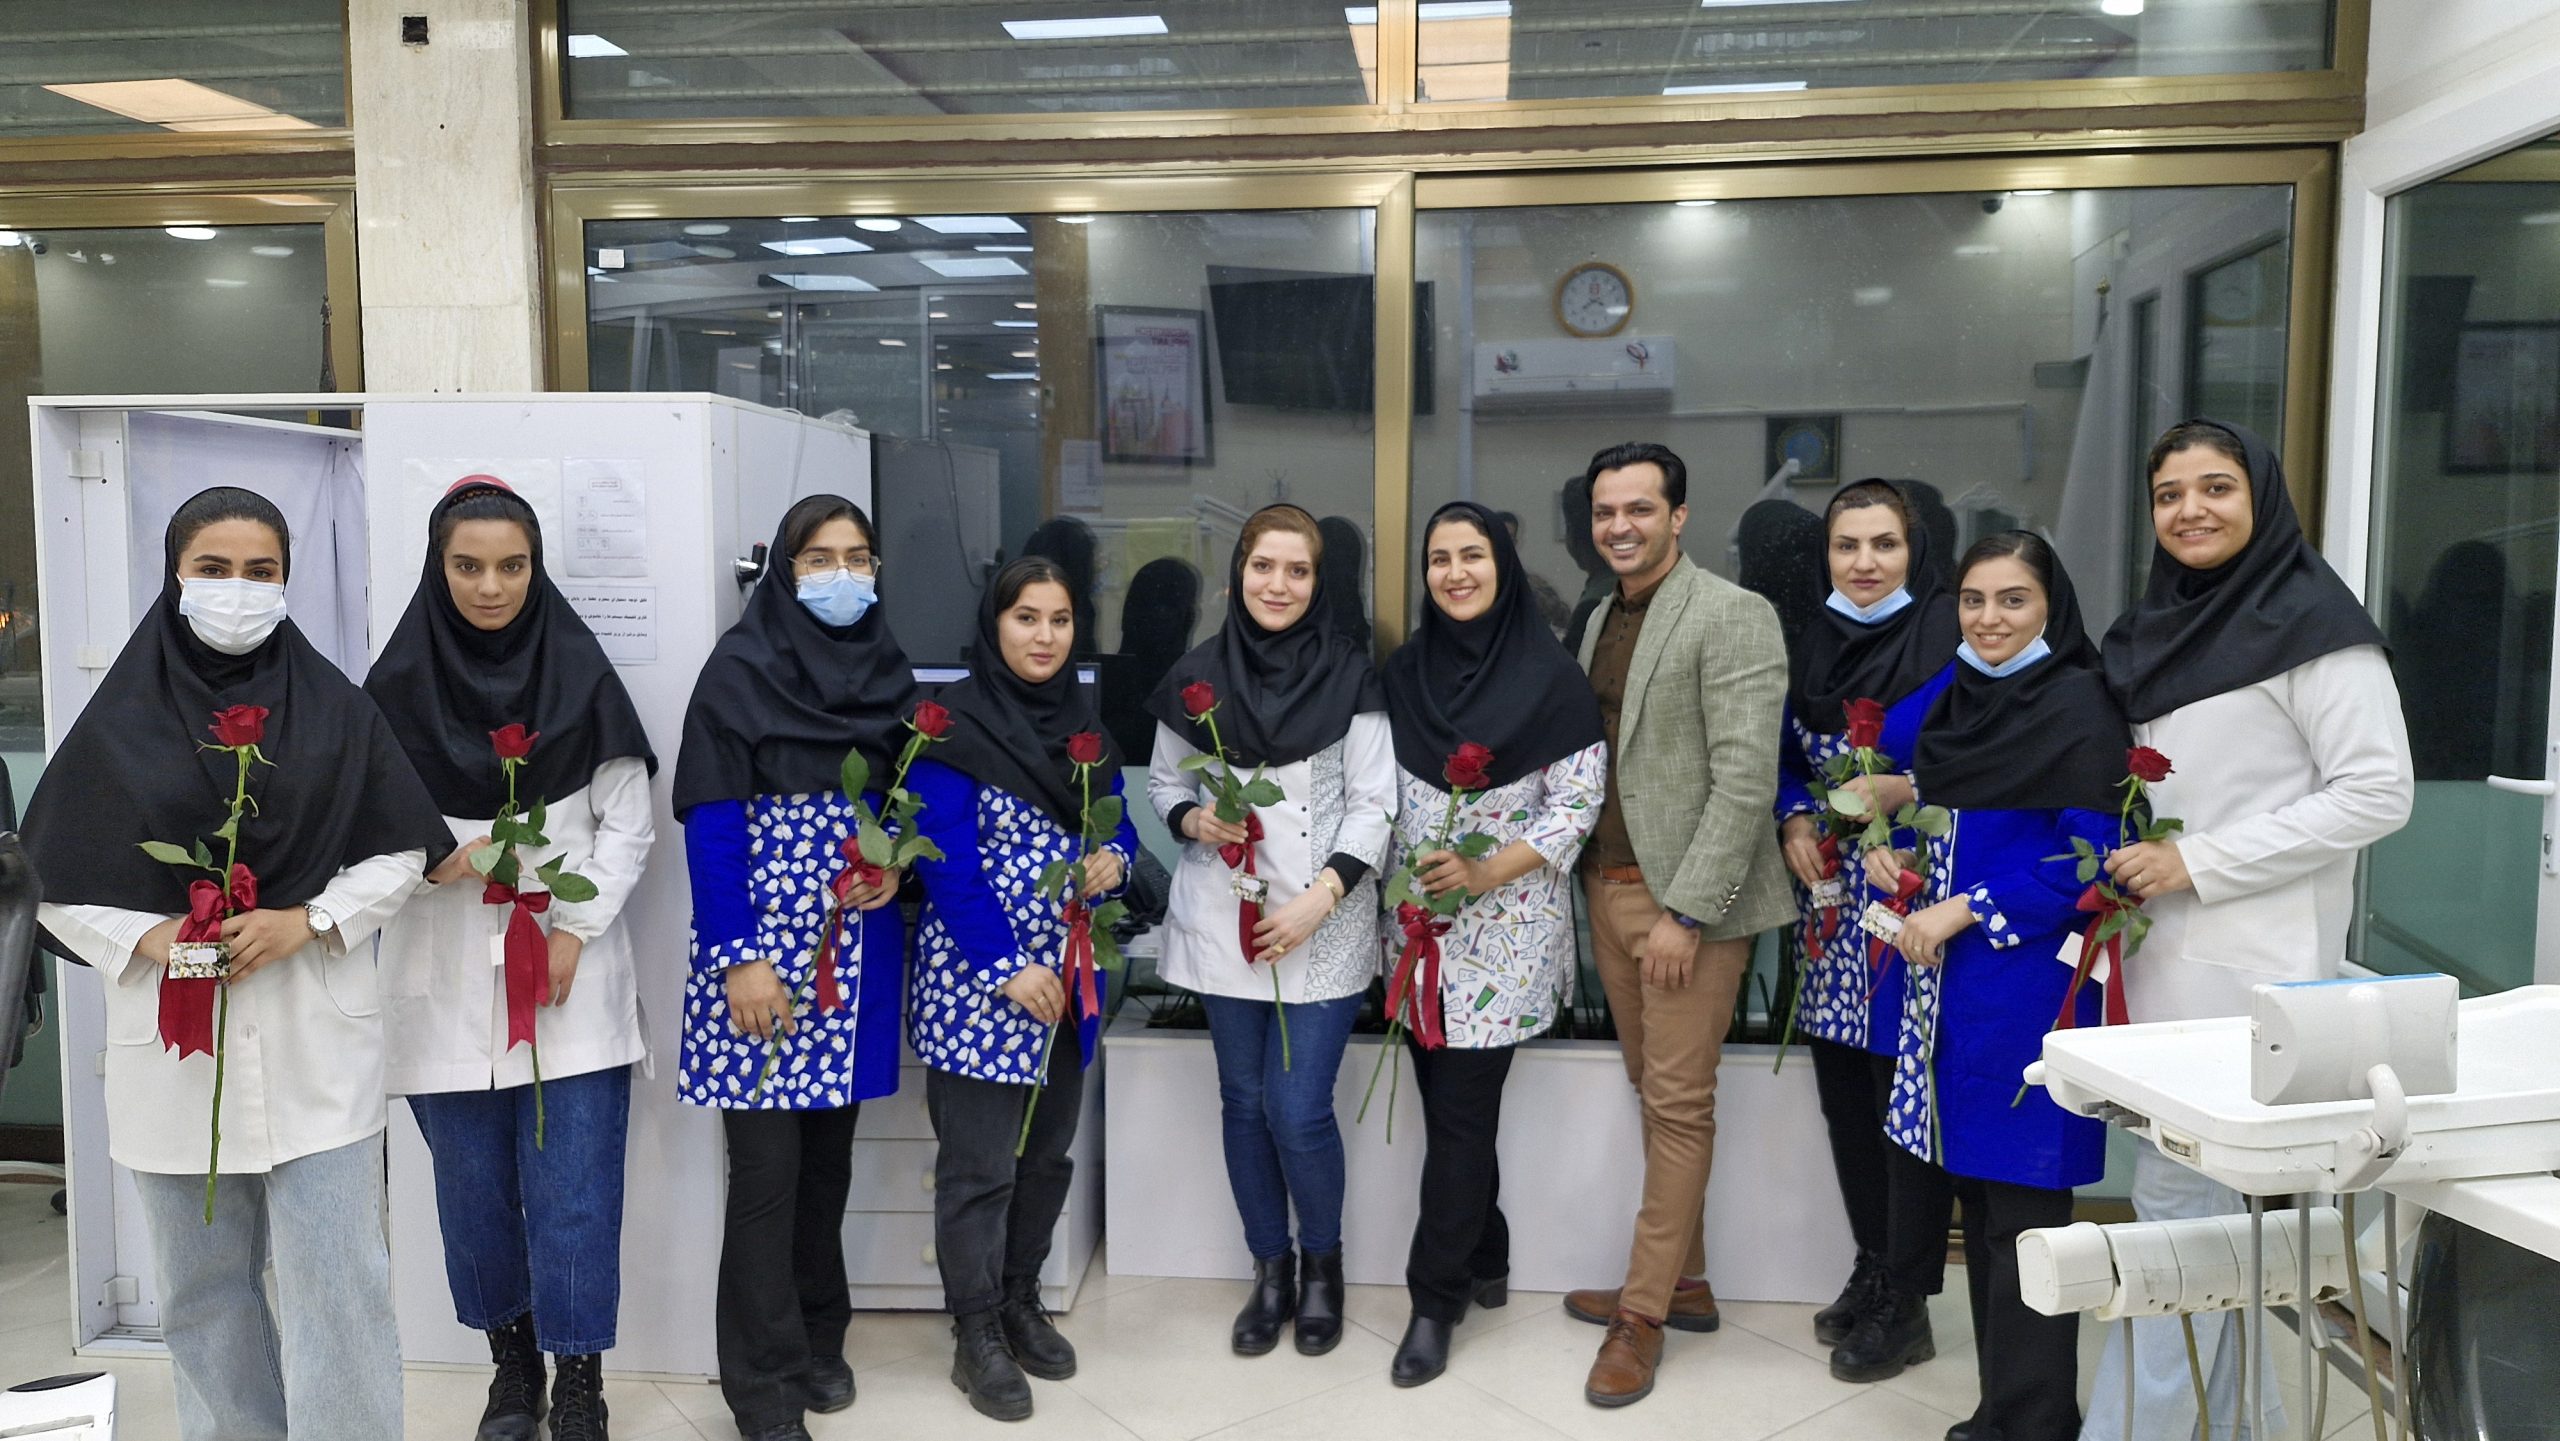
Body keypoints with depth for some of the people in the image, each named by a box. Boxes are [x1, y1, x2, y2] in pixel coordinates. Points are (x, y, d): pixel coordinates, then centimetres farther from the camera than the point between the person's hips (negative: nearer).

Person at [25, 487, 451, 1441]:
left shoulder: (338, 711, 0)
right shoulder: (122, 722, 1)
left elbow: (400, 854, 3)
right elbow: (56, 884, 4)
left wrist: (306, 922, -12)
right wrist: (145, 939, -13)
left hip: (315, 1045, -1)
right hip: (172, 1046, 2)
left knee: (336, 1283, -1)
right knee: (202, 1288, 14)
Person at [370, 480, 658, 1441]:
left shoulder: (582, 677, -2)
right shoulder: (397, 688, 1)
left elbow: (627, 825, 0)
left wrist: (573, 928, -9)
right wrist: (428, 858, -15)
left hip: (570, 978, -1)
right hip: (445, 986, 2)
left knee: (573, 1190, 0)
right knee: (474, 1188, 12)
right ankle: (511, 1361, 30)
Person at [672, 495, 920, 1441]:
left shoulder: (887, 672, 8)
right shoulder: (741, 668, -7)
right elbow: (711, 820, -11)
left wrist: (896, 866, -6)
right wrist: (738, 956, -16)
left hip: (857, 951, 5)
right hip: (762, 948, -4)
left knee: (830, 1157, 13)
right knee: (767, 1168, -2)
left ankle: (820, 1339, 29)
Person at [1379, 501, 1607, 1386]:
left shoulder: (1551, 676, -8)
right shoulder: (1405, 671, 7)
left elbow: (1577, 804, -10)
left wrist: (1486, 871, -19)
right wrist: (1402, 877, 1)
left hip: (1504, 925, -5)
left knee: (1460, 1112, -3)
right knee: (1449, 1102, 11)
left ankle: (1435, 1300, 9)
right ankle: (1484, 1262, 29)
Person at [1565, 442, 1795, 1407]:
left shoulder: (1732, 615, -11)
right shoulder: (1602, 618, 13)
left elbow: (1745, 778, -17)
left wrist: (1685, 912, -19)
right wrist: (1592, 880, 6)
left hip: (1688, 899, -7)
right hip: (1608, 887, 7)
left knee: (1678, 1104, 0)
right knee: (1655, 1093, 14)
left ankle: (1645, 1312, 11)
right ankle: (1684, 1282, 27)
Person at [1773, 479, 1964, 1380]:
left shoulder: (1949, 637, -7)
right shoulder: (1812, 644, 10)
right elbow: (1788, 759, 15)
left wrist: (1907, 791, -23)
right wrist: (1794, 823, -3)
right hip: (1831, 899, 6)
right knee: (1843, 1090, 12)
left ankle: (1906, 1305, 14)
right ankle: (1872, 1266, 29)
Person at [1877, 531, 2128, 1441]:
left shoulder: (2078, 706, -10)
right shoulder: (1956, 698, 11)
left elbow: (2090, 860, -15)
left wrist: (1964, 911, -15)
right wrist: (1888, 849, 1)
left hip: (2028, 987, -7)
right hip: (1948, 982, 7)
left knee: (2023, 1210, -1)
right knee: (1976, 1194, 13)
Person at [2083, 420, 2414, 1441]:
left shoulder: (2308, 620, -8)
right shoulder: (2158, 628, 14)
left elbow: (2379, 792, -13)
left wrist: (2198, 864, -16)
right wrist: (2126, 867, 7)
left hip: (2250, 960, -7)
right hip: (2163, 951, 8)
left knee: (2181, 1197, -6)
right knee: (2213, 1199, 14)